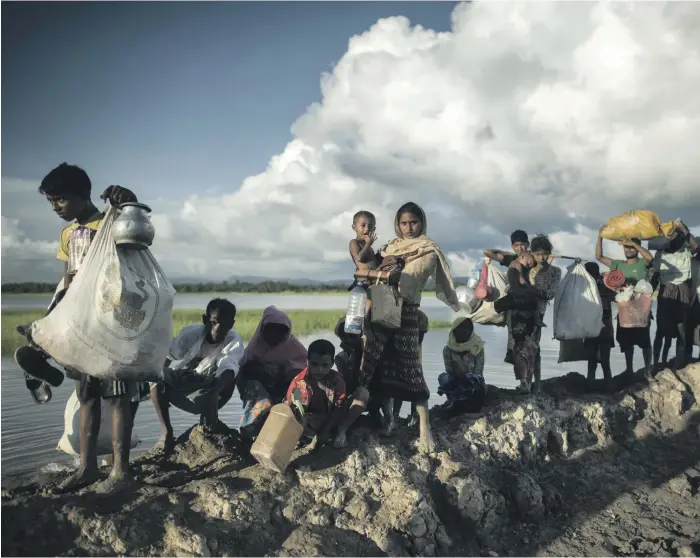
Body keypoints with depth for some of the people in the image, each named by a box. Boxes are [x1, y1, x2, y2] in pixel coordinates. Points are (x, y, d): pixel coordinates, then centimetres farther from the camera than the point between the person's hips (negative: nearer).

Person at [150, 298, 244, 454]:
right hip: (181, 389, 1)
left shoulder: (234, 341, -19)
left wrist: (216, 386, -58)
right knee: (157, 379, -26)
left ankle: (210, 421, -8)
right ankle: (167, 432, -17)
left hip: (209, 398, -1)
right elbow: (168, 362, -18)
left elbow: (228, 369, -36)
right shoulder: (190, 333, -17)